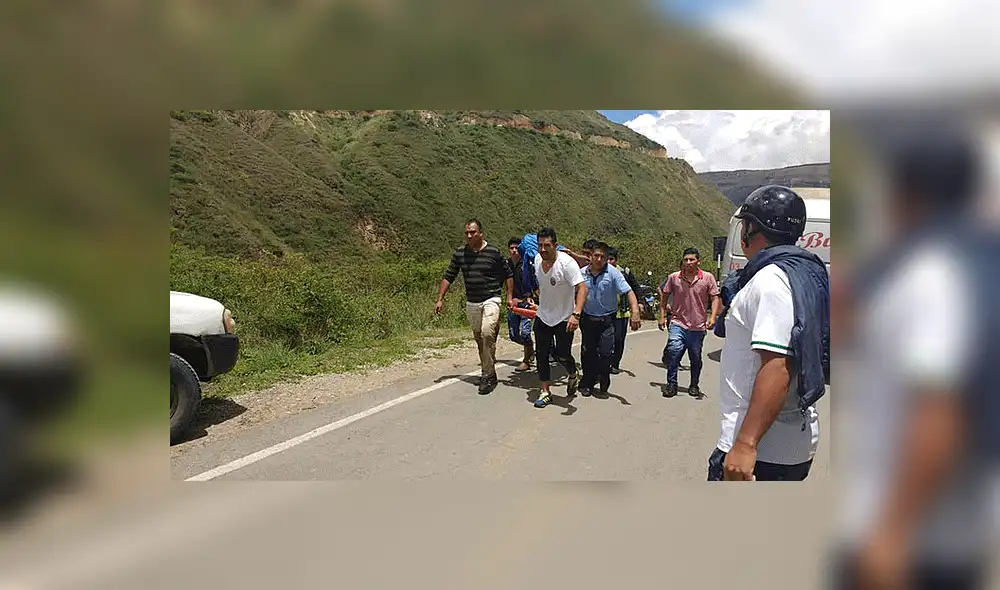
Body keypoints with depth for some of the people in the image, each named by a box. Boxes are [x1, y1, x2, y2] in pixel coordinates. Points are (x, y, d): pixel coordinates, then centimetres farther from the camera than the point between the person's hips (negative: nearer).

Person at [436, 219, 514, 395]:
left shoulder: (494, 252, -7)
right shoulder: (459, 253, 2)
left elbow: (508, 275, 5)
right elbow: (448, 277, 9)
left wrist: (510, 297, 2)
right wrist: (440, 299, 3)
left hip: (491, 300, -5)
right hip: (471, 303, 5)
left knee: (487, 333, -23)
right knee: (479, 339, 11)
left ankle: (488, 376, -13)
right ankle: (489, 372, 27)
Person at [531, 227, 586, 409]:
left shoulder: (566, 262, -24)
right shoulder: (537, 259, -3)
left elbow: (582, 288, -32)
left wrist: (576, 314, -45)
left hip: (564, 319, -5)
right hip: (542, 317, 5)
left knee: (563, 355, 1)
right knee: (542, 355, 4)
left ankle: (573, 375, 35)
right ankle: (546, 392, 16)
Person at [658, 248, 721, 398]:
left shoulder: (708, 278, -2)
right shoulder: (674, 277, 0)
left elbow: (715, 298, 0)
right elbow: (664, 295, 11)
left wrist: (712, 317, -13)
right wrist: (662, 316, 7)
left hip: (698, 326, 1)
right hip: (678, 323, 0)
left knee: (696, 359, 11)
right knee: (674, 350, -19)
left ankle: (694, 386, 31)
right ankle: (671, 384, -5)